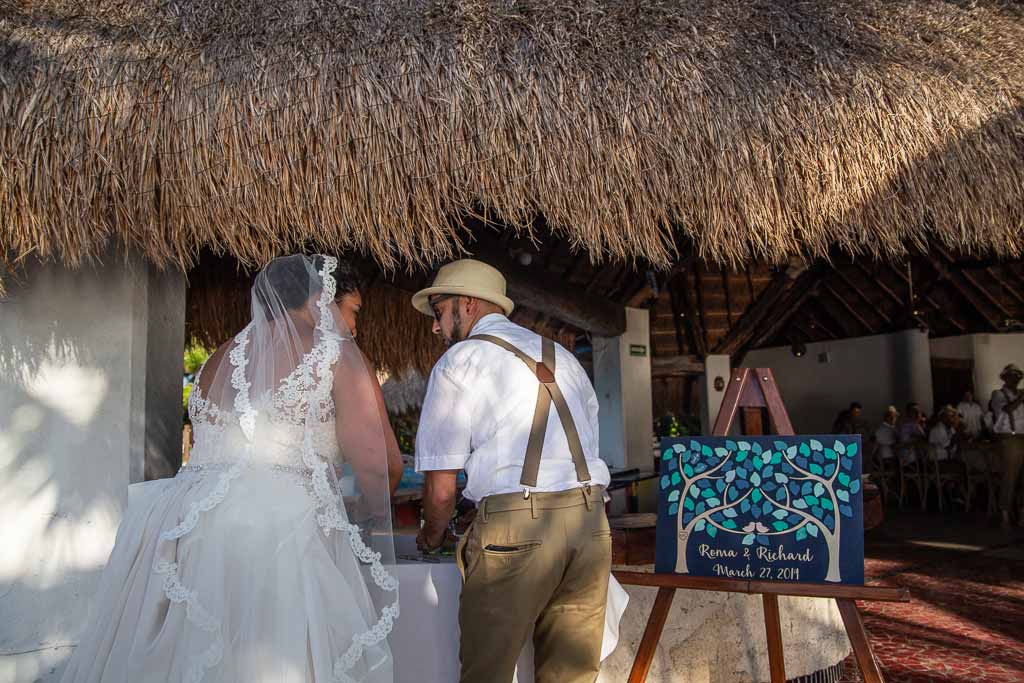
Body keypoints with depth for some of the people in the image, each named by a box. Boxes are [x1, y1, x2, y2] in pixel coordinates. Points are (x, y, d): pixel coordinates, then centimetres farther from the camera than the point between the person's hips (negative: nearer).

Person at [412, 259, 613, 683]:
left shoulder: (459, 361, 2)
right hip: (590, 518, 7)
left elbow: (441, 487, 0)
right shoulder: (562, 357, 21)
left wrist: (431, 536, 18)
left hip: (514, 522, -6)